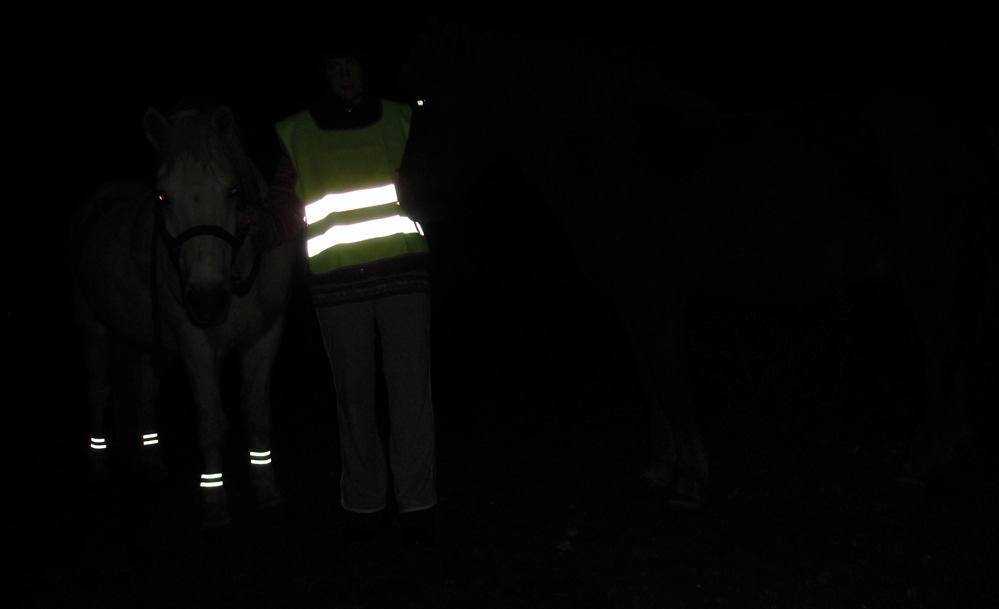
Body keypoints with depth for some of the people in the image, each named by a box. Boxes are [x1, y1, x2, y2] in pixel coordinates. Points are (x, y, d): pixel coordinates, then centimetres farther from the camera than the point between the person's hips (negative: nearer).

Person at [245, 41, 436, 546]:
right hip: (337, 282, 0)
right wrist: (260, 226, -14)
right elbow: (286, 210, 6)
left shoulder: (400, 120, 11)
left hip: (403, 274, 0)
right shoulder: (298, 134, 8)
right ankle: (364, 502, 19)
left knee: (410, 388, -4)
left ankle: (417, 503, 4)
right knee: (353, 394, 7)